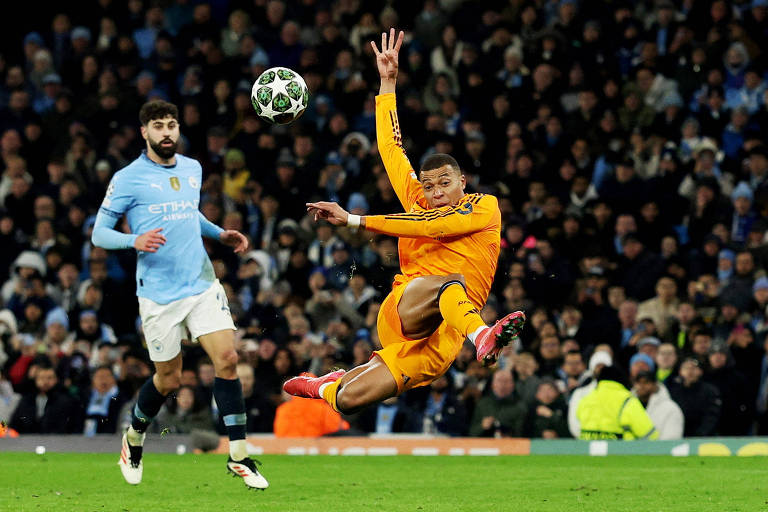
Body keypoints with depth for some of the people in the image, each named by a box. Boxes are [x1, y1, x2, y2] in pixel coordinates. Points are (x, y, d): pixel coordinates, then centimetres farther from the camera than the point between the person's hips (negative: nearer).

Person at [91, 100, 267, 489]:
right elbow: (98, 234, -5)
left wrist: (221, 234, 15)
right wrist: (135, 241, -23)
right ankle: (134, 438, 34)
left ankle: (238, 456, -6)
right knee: (168, 380, 4)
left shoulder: (192, 169, 12)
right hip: (159, 293, -4)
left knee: (227, 359, -11)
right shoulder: (128, 178, -5)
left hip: (202, 285, 4)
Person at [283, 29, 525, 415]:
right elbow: (392, 150, 29)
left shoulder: (485, 207, 11)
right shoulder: (420, 203, 24)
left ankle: (327, 387, 7)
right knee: (451, 284, -30)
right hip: (401, 310, 2)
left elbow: (431, 225, -4)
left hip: (444, 336, -2)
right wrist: (388, 83, 30)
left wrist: (355, 221, -4)